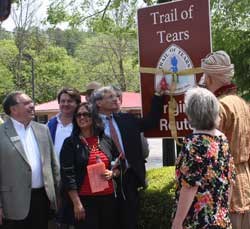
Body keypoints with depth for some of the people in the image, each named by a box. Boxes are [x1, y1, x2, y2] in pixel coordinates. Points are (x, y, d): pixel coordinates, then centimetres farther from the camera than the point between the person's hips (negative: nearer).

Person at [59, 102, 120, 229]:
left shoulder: (107, 140, 7)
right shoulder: (70, 143, -2)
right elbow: (67, 174, -7)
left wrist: (113, 173, -4)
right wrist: (76, 203, -12)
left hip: (108, 197, 4)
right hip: (84, 199, -3)